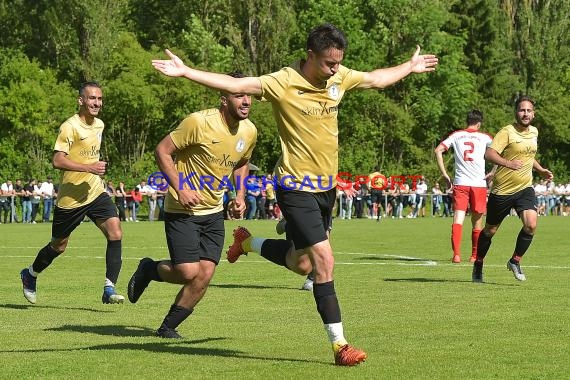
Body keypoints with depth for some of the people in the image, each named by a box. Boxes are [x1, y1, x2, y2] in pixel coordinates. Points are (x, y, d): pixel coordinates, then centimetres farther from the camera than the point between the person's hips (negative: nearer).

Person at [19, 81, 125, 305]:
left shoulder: (99, 125, 8)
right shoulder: (70, 127, -17)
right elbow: (57, 161, -25)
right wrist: (89, 167, -29)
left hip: (96, 192, 6)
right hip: (70, 196, -6)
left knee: (115, 233, -16)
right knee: (59, 245, 11)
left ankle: (109, 289, -14)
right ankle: (30, 275, 38)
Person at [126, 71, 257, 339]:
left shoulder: (249, 131, 1)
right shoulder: (200, 122, -19)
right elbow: (162, 151, -14)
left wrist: (240, 195, 7)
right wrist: (180, 188, -21)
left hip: (213, 212, 6)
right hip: (182, 209, -6)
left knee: (204, 276, -4)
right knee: (189, 273, -15)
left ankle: (168, 328, 13)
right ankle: (149, 269, 18)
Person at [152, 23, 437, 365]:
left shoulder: (340, 78, 3)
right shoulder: (283, 83, -17)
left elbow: (376, 79, 22)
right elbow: (236, 84, -22)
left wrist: (411, 67, 32)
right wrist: (185, 72, -31)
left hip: (326, 186, 7)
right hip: (297, 187, -7)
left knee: (302, 264, 14)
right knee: (324, 260, -12)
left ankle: (247, 242, 40)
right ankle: (339, 345, -6)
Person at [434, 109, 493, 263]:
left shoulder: (456, 135, 11)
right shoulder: (484, 137, 6)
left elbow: (438, 150, 2)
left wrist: (444, 174, 4)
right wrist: (493, 173, 4)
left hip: (459, 183, 1)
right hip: (479, 183, -1)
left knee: (458, 219, -7)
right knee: (477, 222, 12)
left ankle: (456, 254, -22)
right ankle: (475, 256, 20)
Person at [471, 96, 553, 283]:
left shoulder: (534, 132, 8)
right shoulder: (507, 132, -15)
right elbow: (489, 154, -27)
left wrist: (540, 170, 18)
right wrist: (508, 163, -41)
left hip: (525, 188, 4)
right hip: (502, 189, -4)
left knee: (531, 224, -17)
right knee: (490, 230, 8)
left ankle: (515, 261, 3)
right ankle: (478, 265, 30)